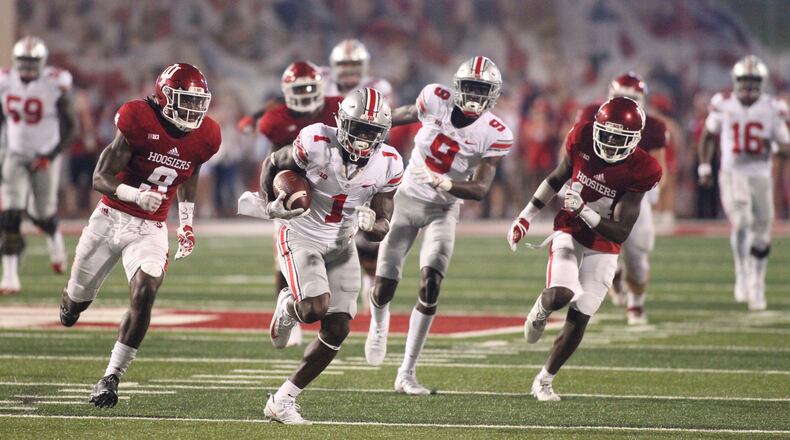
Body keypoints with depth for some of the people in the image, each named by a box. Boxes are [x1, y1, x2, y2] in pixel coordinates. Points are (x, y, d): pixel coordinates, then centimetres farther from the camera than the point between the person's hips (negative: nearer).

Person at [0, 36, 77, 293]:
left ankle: (55, 238, 45)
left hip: (45, 157, -2)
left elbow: (70, 128, -11)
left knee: (42, 214, 7)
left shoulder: (55, 86, -16)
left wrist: (50, 156, -19)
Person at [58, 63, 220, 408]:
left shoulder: (203, 138, -5)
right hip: (110, 219, -2)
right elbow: (101, 178, -20)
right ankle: (71, 299, 54)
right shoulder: (138, 122, -20)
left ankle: (112, 377, -11)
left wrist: (186, 224, 14)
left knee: (144, 296, -21)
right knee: (79, 297, 13)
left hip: (150, 230, 2)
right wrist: (136, 195, -37)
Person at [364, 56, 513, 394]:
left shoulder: (495, 135, -16)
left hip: (443, 209, -1)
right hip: (407, 199, 1)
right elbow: (410, 113, 10)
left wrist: (447, 184, -38)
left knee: (430, 284, -18)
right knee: (384, 287, -2)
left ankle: (407, 373, -10)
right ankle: (378, 323, 39)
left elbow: (480, 189, -19)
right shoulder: (436, 99, -13)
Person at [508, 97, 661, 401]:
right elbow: (556, 179, 7)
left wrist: (584, 210, -35)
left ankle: (544, 381, 19)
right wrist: (526, 216, 11)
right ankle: (540, 311, 10)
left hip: (603, 248, 0)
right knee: (561, 295, -27)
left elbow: (620, 233, -22)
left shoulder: (640, 171, -21)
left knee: (578, 319, -1)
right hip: (569, 233, 0)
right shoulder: (582, 140, -14)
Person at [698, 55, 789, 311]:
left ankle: (756, 288, 21)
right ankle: (742, 277, -13)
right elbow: (708, 137, 15)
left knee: (761, 236, 5)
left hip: (761, 175, 1)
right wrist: (704, 168, 9)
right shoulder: (723, 105, 0)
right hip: (732, 173, -1)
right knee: (741, 222, -23)